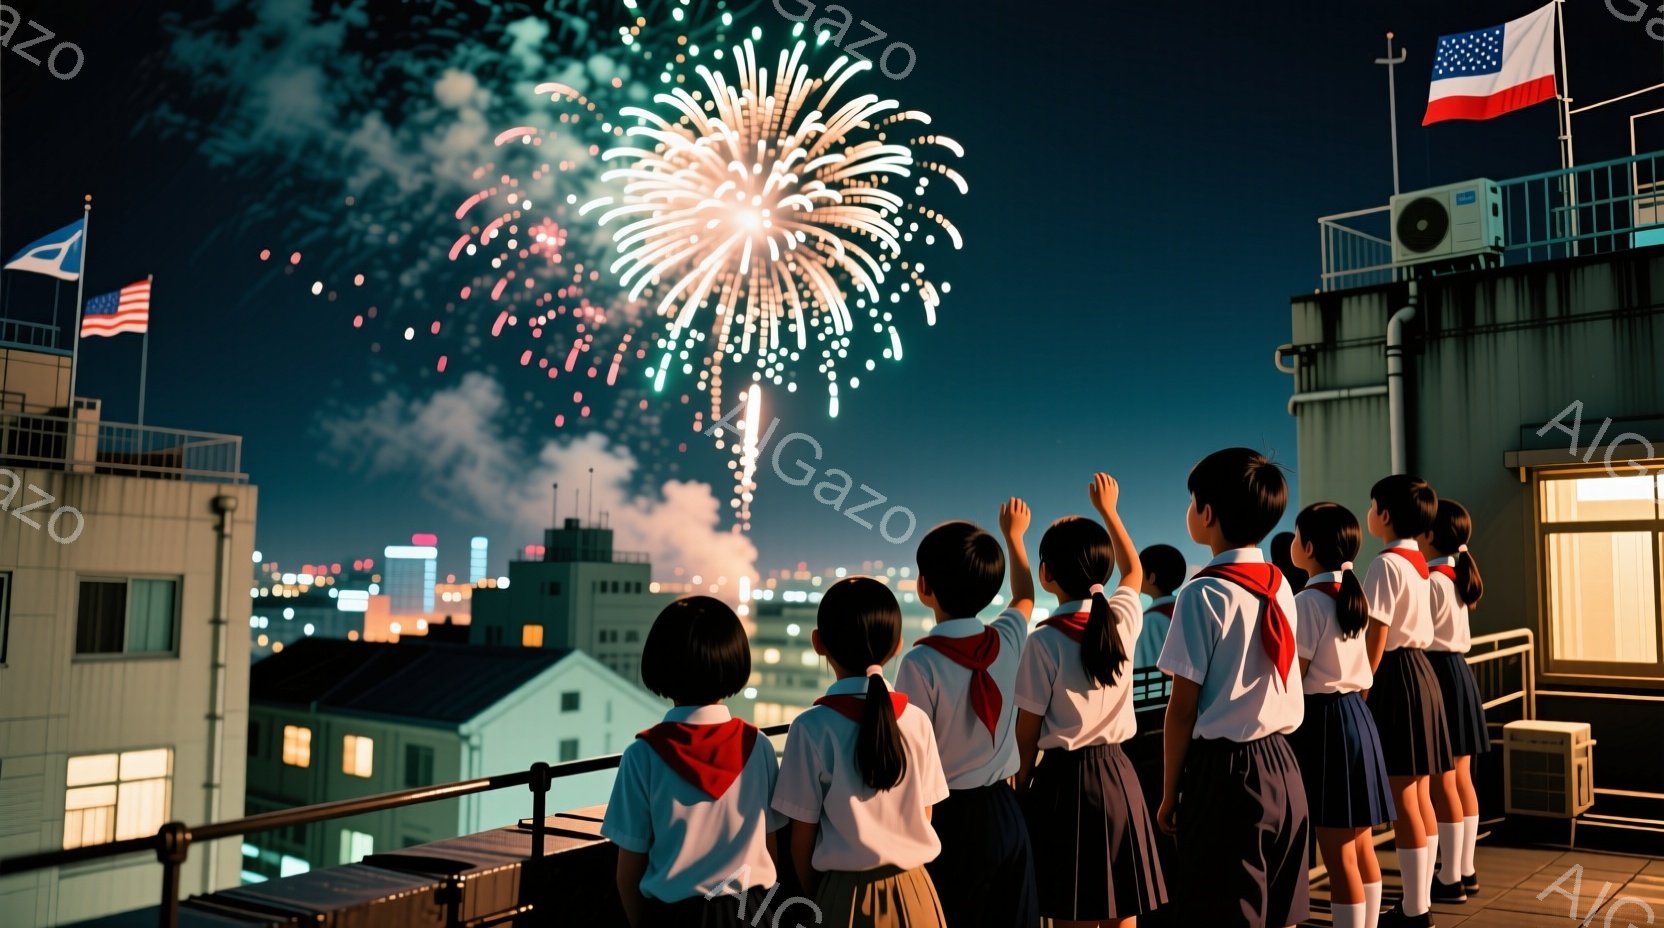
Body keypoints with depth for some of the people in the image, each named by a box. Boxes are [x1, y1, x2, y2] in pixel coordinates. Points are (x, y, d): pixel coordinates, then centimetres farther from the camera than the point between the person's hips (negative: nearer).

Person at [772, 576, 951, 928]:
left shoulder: (812, 726, -14)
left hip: (848, 895, -3)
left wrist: (813, 897, 8)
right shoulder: (916, 719, -5)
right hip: (913, 891, 3)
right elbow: (923, 818, 3)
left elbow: (803, 836, -8)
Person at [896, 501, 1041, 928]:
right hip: (1005, 814, 5)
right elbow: (1024, 597, 21)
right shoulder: (1008, 640, -3)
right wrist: (1013, 535, 36)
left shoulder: (921, 662, -18)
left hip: (949, 818, -5)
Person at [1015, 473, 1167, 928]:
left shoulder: (1045, 639, -14)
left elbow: (1029, 726, -9)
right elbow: (1134, 569, 21)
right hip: (1119, 773, 5)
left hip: (1065, 778, -5)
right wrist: (1108, 509, 32)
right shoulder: (1123, 618, -1)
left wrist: (1022, 781, 6)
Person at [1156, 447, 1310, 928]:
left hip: (1223, 773, -7)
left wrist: (1169, 793, -5)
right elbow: (1277, 683, 11)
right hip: (1283, 765, 7)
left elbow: (1183, 706, -13)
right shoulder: (1279, 585, 7)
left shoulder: (1203, 594, -14)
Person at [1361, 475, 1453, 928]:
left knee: (1402, 796, -4)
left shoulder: (1386, 563, -15)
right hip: (1421, 669, 10)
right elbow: (1408, 625, 14)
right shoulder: (1417, 560, 13)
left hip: (1396, 674, -10)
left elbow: (1377, 637, -18)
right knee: (1419, 792, 13)